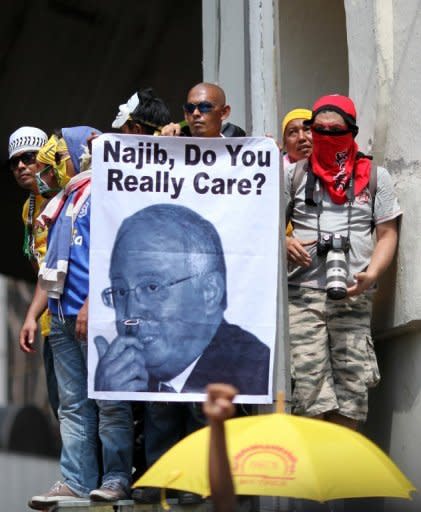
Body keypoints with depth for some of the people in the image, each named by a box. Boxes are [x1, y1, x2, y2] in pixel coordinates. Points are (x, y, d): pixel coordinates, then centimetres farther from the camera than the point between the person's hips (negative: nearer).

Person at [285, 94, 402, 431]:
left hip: (354, 297, 1)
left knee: (351, 390, -3)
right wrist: (283, 242, -6)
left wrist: (371, 274, -7)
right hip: (303, 293, -1)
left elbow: (387, 233, 10)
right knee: (309, 386, -10)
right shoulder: (294, 175, 12)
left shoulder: (375, 177, 12)